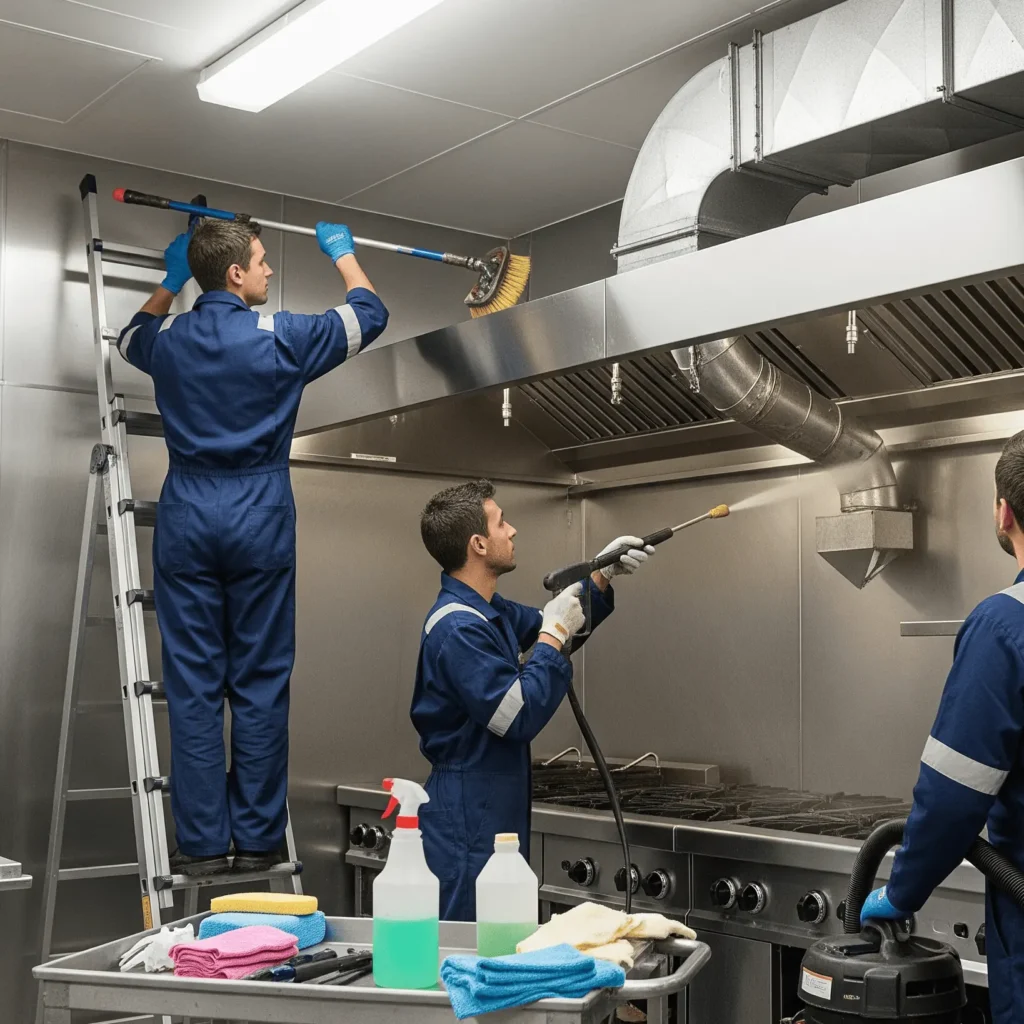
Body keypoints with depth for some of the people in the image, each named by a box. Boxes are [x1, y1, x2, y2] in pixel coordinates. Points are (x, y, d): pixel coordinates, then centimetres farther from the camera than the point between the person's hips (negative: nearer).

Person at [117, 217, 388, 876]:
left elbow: (132, 338, 31)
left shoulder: (170, 340, 5)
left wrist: (170, 282, 37)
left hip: (187, 523, 3)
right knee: (261, 685, 4)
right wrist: (342, 252, 25)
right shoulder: (280, 337, -5)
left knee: (193, 685, 4)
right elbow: (369, 315, 10)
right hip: (260, 523, -2)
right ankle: (258, 840, 9)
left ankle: (203, 844, 5)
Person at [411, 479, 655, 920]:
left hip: (498, 812, 10)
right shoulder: (456, 628, -22)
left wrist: (603, 576, 17)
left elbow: (540, 627, 28)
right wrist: (554, 634, -17)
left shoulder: (490, 611, 10)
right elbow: (519, 716, -25)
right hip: (468, 818, -10)